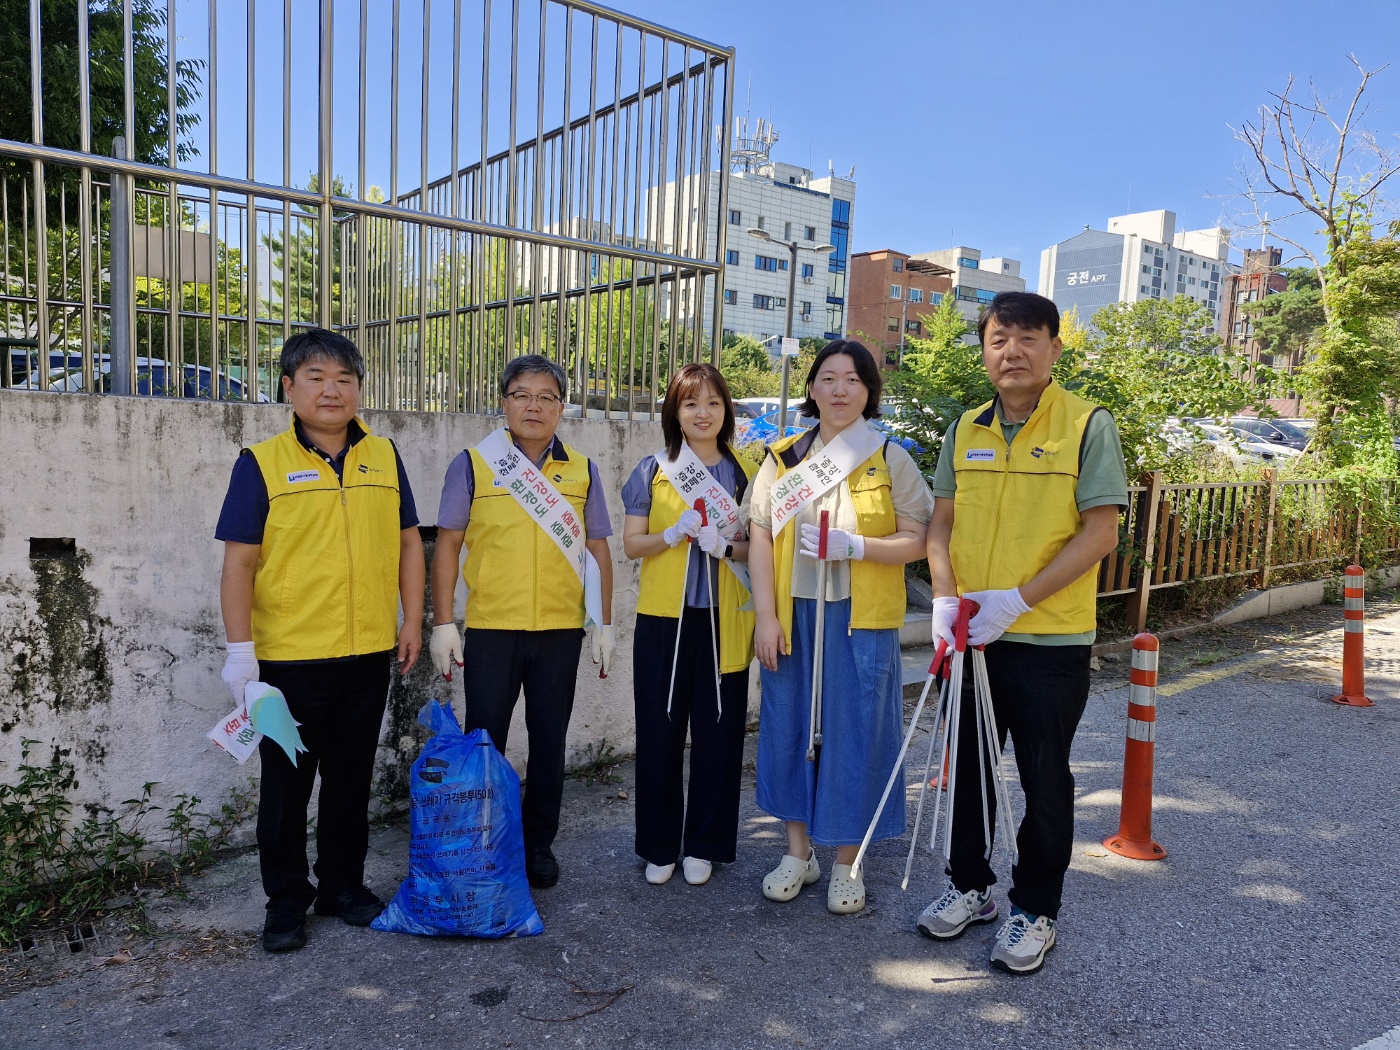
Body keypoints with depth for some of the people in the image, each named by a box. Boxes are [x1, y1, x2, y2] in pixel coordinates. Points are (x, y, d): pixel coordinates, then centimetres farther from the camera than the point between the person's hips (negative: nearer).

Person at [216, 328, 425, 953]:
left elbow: (407, 541, 11)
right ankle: (286, 902, 27)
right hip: (290, 657, -3)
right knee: (287, 784, 10)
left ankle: (343, 885, 33)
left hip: (369, 654, 3)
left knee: (351, 778, 15)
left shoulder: (384, 457, 6)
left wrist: (412, 621, 7)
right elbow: (239, 561, -7)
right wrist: (240, 650, -11)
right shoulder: (262, 463, -5)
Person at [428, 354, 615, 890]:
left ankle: (538, 844, 28)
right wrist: (443, 624, -5)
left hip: (560, 630, 2)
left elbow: (598, 549, 9)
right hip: (490, 628, -2)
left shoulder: (581, 471, 6)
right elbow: (447, 545, 0)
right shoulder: (472, 464, 0)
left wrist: (604, 624, 6)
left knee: (549, 741, 11)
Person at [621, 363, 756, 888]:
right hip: (663, 618, 0)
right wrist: (674, 534, -15)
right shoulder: (653, 471, 4)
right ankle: (659, 847, 21)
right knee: (659, 732, 5)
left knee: (718, 732, 5)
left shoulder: (745, 473, 6)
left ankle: (703, 845, 22)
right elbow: (631, 544, 3)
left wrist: (727, 546, -13)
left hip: (725, 620, 1)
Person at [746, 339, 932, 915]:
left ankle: (846, 863, 23)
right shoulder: (783, 457, 6)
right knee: (790, 728, 9)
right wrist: (766, 616, -5)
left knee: (854, 733, 3)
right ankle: (799, 852, 28)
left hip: (862, 619, -2)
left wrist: (856, 546, -20)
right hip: (793, 615, 3)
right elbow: (760, 537, 2)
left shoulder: (891, 459, 0)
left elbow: (919, 539, -4)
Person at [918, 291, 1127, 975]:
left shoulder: (1088, 425, -8)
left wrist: (1017, 599, -20)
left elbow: (1100, 532, -13)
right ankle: (969, 886, 36)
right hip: (969, 636, 5)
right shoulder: (966, 430, 6)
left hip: (1050, 641, -4)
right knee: (966, 766, 16)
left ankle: (1035, 911, 28)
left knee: (1044, 780, 9)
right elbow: (942, 523, 8)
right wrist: (945, 597, -9)